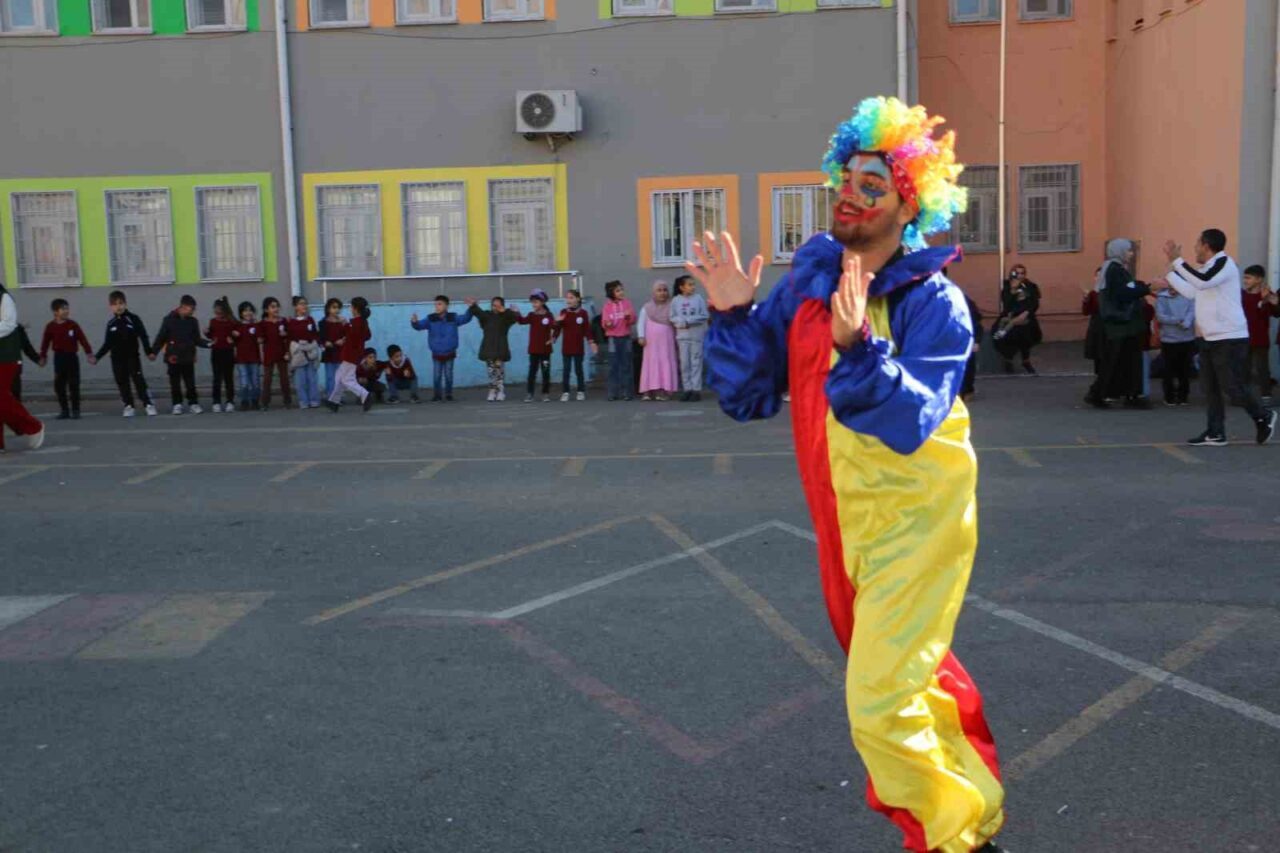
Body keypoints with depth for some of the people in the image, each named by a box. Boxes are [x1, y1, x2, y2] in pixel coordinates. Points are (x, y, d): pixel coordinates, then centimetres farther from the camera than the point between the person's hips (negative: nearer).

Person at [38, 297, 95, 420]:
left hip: (72, 357, -2)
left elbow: (83, 339, -6)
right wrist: (43, 357, 8)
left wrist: (89, 354, -10)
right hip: (59, 358, 2)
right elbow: (45, 342, 6)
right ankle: (64, 411, 12)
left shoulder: (73, 325, -4)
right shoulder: (50, 326, -1)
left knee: (74, 385, -1)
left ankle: (75, 410, 6)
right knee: (59, 385, 3)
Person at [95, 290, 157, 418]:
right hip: (117, 359, 3)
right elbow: (107, 344, 11)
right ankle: (128, 406, 13)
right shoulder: (111, 323, 6)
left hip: (132, 356, -3)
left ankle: (148, 404, -6)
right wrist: (97, 356, 3)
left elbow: (143, 337, -6)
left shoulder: (133, 319, -3)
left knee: (139, 380, -8)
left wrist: (149, 352, -16)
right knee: (122, 383, 5)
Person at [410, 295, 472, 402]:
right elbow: (420, 326, -12)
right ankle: (437, 395, 14)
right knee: (436, 376, 4)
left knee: (448, 375, 7)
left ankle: (448, 395, 17)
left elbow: (465, 318, -9)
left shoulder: (453, 317, -3)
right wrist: (415, 322, -35)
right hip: (436, 354, 0)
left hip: (449, 353, 0)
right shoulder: (431, 319, -4)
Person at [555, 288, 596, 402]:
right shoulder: (563, 312, 3)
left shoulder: (583, 312, -1)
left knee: (578, 369, 4)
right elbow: (558, 328, 4)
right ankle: (565, 392, 7)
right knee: (566, 370, 3)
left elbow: (587, 329, 0)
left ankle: (581, 391, 14)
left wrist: (591, 342, -5)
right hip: (566, 346, 1)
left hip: (579, 346, -1)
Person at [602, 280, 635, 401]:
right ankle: (613, 393, 3)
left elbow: (633, 320, 0)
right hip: (613, 338, 0)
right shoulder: (607, 305, 3)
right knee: (613, 366, 0)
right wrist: (607, 324, -20)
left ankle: (626, 392, 3)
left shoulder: (627, 302, 3)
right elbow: (603, 323, 1)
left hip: (626, 337, 0)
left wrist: (629, 317, -20)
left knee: (626, 365, 1)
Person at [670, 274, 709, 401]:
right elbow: (673, 318, 1)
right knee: (684, 363, 4)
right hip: (682, 336, 2)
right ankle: (687, 389, 10)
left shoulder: (699, 298, -2)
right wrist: (682, 322, -17)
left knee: (696, 363, 0)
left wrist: (688, 320, -13)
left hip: (697, 335, -2)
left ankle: (696, 389, 3)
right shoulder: (676, 300, 1)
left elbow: (705, 316, -7)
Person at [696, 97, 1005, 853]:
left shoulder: (933, 301, -16)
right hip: (844, 519, 7)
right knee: (908, 668, 24)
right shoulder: (808, 282, 0)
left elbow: (912, 423, -29)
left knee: (881, 706, -8)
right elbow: (749, 398, -2)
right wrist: (733, 316, -15)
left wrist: (858, 347, -42)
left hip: (914, 521, -6)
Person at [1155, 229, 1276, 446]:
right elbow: (1193, 292, 27)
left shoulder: (1224, 262, -13)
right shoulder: (1208, 268, 15)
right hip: (1210, 339, 9)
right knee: (1210, 388, 7)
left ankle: (1263, 417, 17)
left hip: (1230, 338, -9)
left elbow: (1202, 282, -30)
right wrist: (1169, 278, 32)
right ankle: (1215, 433, 11)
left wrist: (1176, 260, -27)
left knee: (1234, 388, -5)